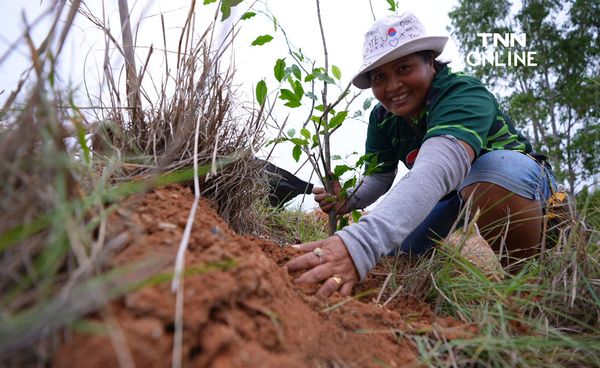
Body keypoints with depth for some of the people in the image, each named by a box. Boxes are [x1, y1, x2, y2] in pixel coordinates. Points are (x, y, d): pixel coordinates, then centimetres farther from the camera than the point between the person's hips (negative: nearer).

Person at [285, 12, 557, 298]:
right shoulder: (382, 119, -13)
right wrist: (349, 199, -34)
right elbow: (379, 176, -9)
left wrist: (361, 242, -70)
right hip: (450, 189, 6)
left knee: (496, 168, -40)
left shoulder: (463, 94, -35)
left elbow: (437, 169, -54)